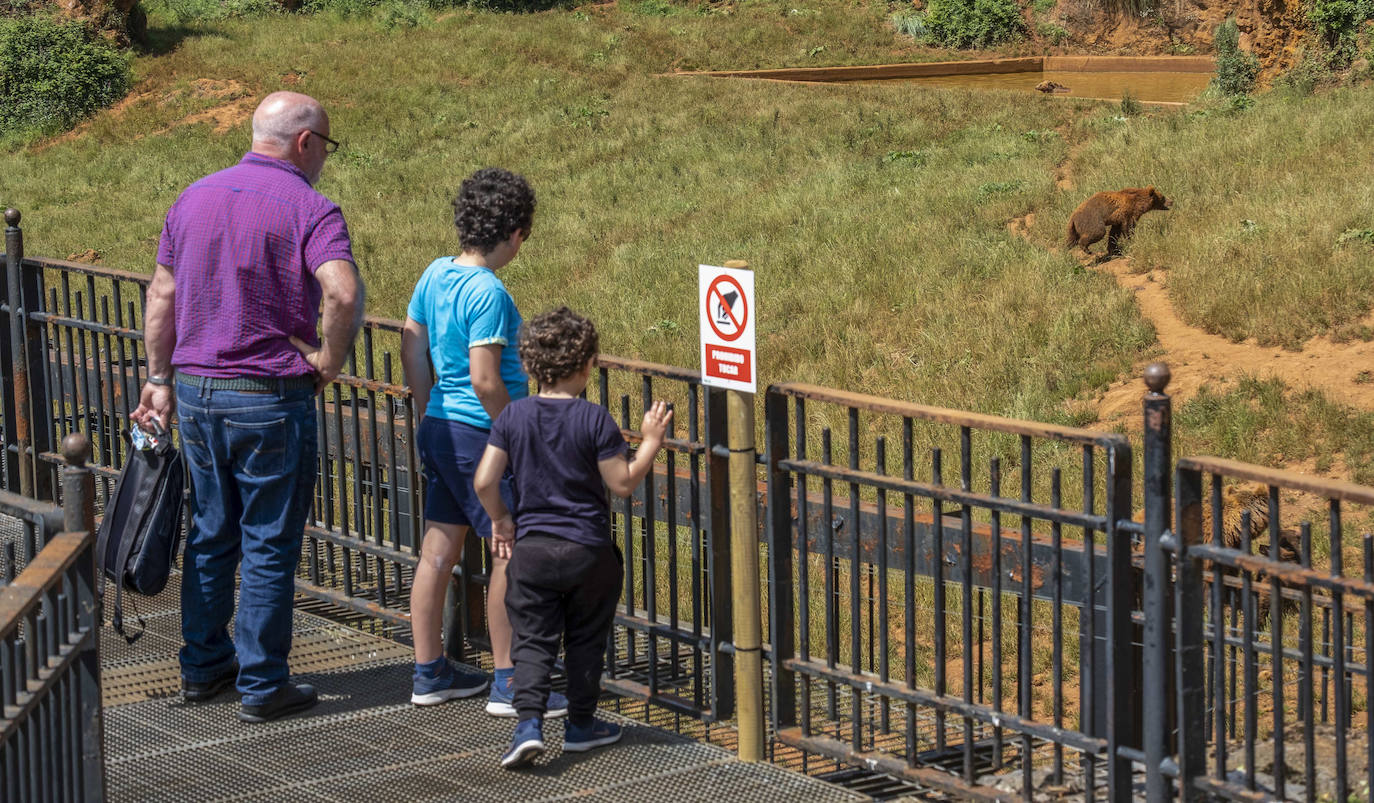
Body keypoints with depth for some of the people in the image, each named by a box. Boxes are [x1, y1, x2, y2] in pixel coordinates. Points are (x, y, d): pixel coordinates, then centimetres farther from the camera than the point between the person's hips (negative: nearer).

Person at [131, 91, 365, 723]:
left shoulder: (194, 198, 8)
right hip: (270, 397, -6)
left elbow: (161, 297, 11)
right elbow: (343, 292, -28)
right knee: (270, 546, 3)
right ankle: (262, 686, 6)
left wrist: (159, 378, 17)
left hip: (195, 392, 6)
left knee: (210, 535, 18)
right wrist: (329, 359, -13)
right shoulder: (309, 209, -12)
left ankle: (202, 666, 25)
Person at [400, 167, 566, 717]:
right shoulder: (488, 292, -19)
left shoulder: (435, 274, 5)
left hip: (439, 429, 8)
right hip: (480, 433, -8)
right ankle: (508, 684, 4)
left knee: (439, 548, 12)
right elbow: (484, 380, -22)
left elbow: (412, 347, 14)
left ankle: (429, 673, 20)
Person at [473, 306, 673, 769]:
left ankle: (529, 722, -14)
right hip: (588, 551, -1)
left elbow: (484, 481, -4)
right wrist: (651, 440, 2)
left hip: (532, 547, 2)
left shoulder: (514, 417, -3)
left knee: (532, 640, 4)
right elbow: (623, 483, -8)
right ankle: (580, 725, 23)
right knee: (585, 640, 14)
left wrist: (500, 520, 13)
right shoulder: (594, 420, -11)